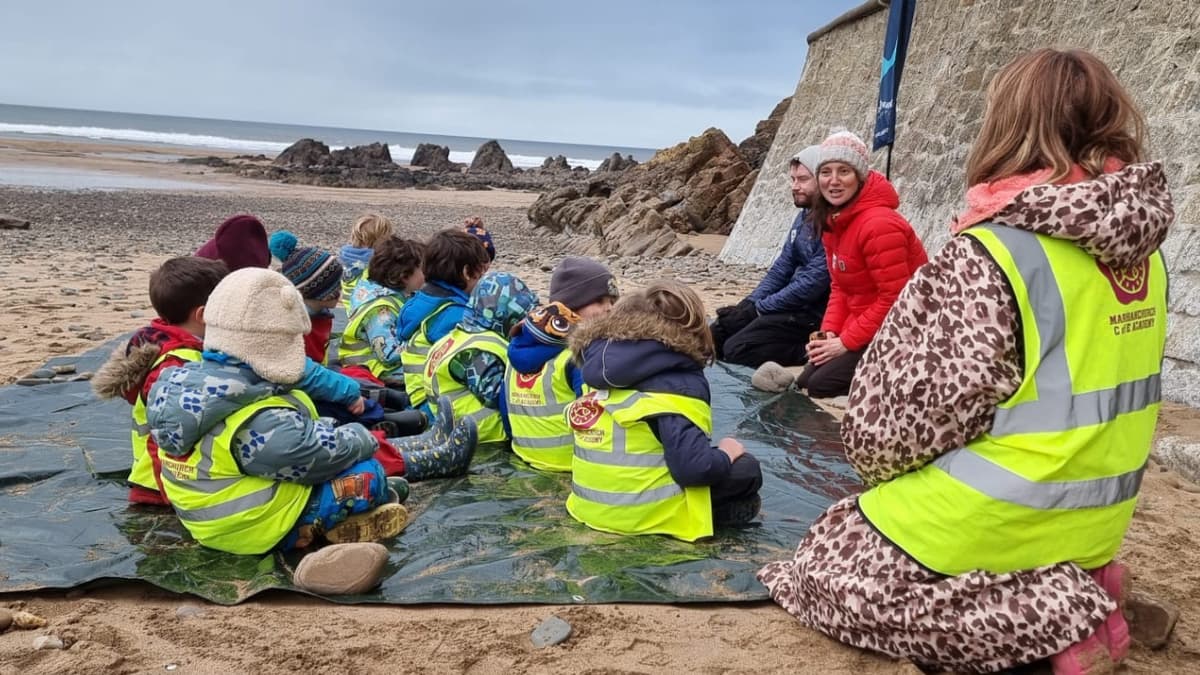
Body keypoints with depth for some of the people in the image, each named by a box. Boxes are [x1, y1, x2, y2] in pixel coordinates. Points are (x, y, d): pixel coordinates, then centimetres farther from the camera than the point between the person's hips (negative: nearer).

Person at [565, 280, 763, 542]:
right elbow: (694, 467, -23)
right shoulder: (679, 385, -17)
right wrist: (726, 454, -2)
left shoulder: (603, 370, 4)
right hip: (643, 514, -7)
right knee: (746, 470, 8)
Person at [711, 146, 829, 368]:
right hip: (790, 305, 10)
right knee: (717, 334, 9)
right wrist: (749, 303, 0)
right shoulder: (804, 217, 11)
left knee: (736, 349, -19)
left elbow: (812, 284, -24)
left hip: (812, 315, -10)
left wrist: (758, 309, -16)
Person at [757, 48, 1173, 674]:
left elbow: (892, 423, -21)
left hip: (999, 521, -8)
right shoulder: (1139, 250, 1)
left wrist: (878, 465, 1)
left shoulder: (988, 256, -24)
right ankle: (1077, 583, 9)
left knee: (828, 568, 7)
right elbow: (1096, 386, 10)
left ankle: (1051, 615, -6)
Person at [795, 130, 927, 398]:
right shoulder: (833, 221, 6)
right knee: (804, 381, 3)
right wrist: (829, 332, -5)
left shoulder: (879, 225, -23)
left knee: (820, 385, -16)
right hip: (864, 327, 9)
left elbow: (895, 299, -24)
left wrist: (846, 341, -19)